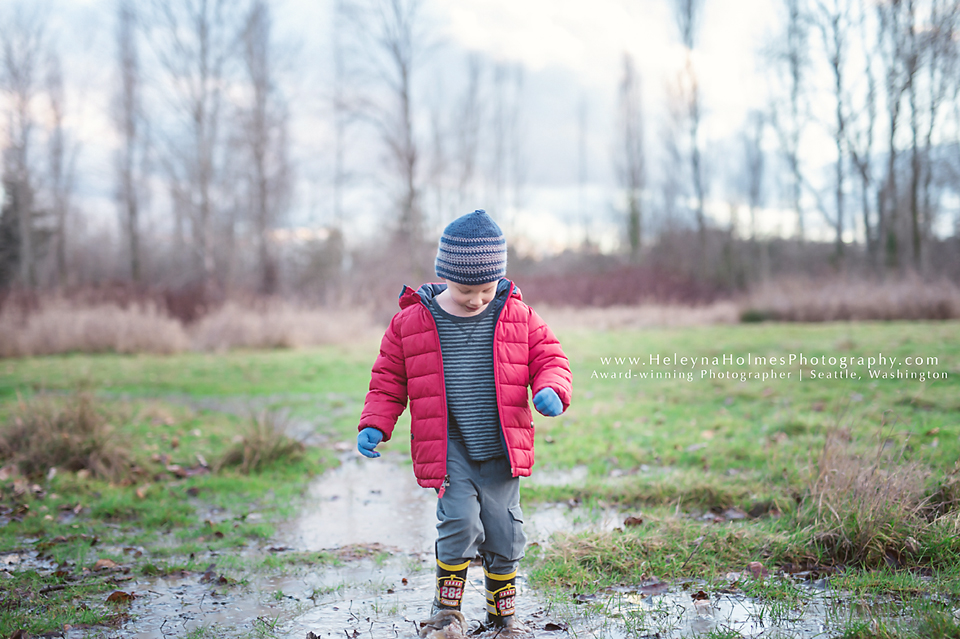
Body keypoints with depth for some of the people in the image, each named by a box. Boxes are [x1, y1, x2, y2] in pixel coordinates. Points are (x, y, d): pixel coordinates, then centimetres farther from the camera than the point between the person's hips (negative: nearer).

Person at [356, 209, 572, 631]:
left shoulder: (518, 317, 2)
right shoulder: (411, 322, -1)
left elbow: (548, 358, 7)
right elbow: (388, 380, 6)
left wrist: (551, 390, -15)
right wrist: (374, 426, -6)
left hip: (501, 450, 2)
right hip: (449, 450, -2)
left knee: (504, 533, 6)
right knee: (461, 522, -17)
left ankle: (501, 613, 27)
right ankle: (447, 607, 6)